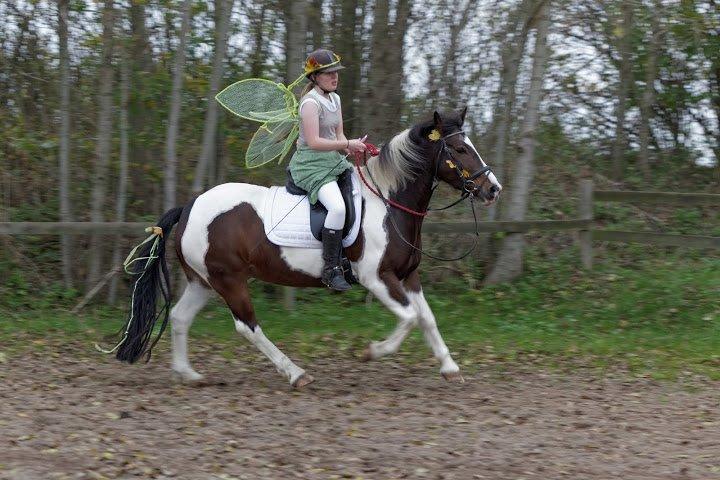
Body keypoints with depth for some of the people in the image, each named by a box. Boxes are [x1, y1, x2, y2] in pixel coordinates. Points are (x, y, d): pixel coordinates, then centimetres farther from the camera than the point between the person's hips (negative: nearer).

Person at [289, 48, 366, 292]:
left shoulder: (335, 99, 15)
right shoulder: (310, 102, -13)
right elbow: (314, 142, -21)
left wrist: (353, 146, -6)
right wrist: (347, 145, -22)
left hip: (334, 161, 10)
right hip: (310, 165, -10)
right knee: (337, 207, -30)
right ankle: (331, 269, -24)